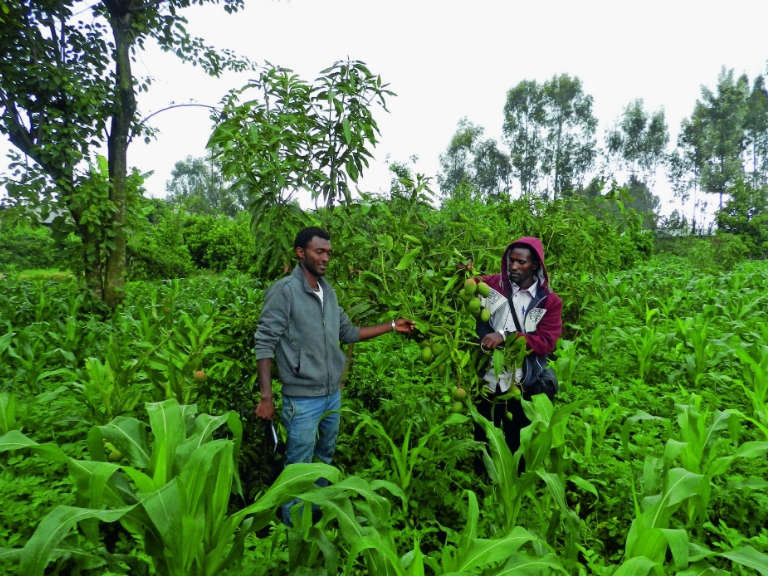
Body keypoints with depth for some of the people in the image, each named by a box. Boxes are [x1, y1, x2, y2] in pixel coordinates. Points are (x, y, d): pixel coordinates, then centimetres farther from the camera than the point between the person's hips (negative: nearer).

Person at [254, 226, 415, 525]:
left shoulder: (328, 292, 6)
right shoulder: (284, 291, -14)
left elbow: (348, 332, 13)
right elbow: (265, 343, -14)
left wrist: (392, 326, 10)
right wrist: (266, 397, -17)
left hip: (333, 394, 7)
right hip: (302, 399, -7)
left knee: (325, 460, 21)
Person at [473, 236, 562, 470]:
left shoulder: (550, 302, -4)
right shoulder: (491, 284, -2)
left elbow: (545, 343, -13)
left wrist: (506, 336, -25)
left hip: (522, 387, -1)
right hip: (487, 382, 1)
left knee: (517, 445, 18)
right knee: (482, 442, 18)